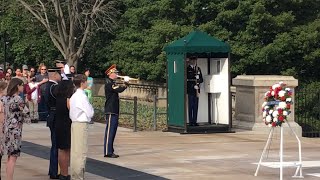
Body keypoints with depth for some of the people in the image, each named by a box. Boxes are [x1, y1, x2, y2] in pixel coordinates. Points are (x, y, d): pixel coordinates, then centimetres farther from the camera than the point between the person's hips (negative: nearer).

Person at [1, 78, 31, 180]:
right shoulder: (17, 99, -14)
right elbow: (26, 114, -13)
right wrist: (27, 119, 7)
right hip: (15, 130, -8)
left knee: (10, 157, 14)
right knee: (13, 157, -5)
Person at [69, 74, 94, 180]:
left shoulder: (73, 96, 12)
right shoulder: (82, 96, -14)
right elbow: (90, 113, -13)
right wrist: (91, 107, 4)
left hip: (74, 124, 9)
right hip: (82, 125, -9)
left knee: (74, 151, 12)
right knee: (81, 152, -5)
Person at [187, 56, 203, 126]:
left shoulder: (198, 69, 16)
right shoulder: (187, 69, -2)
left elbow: (201, 79, 15)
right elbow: (187, 78, -9)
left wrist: (198, 81, -6)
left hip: (196, 89, 5)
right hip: (190, 90, -5)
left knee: (196, 106, 5)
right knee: (190, 106, -5)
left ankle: (194, 121, 9)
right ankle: (191, 121, -2)